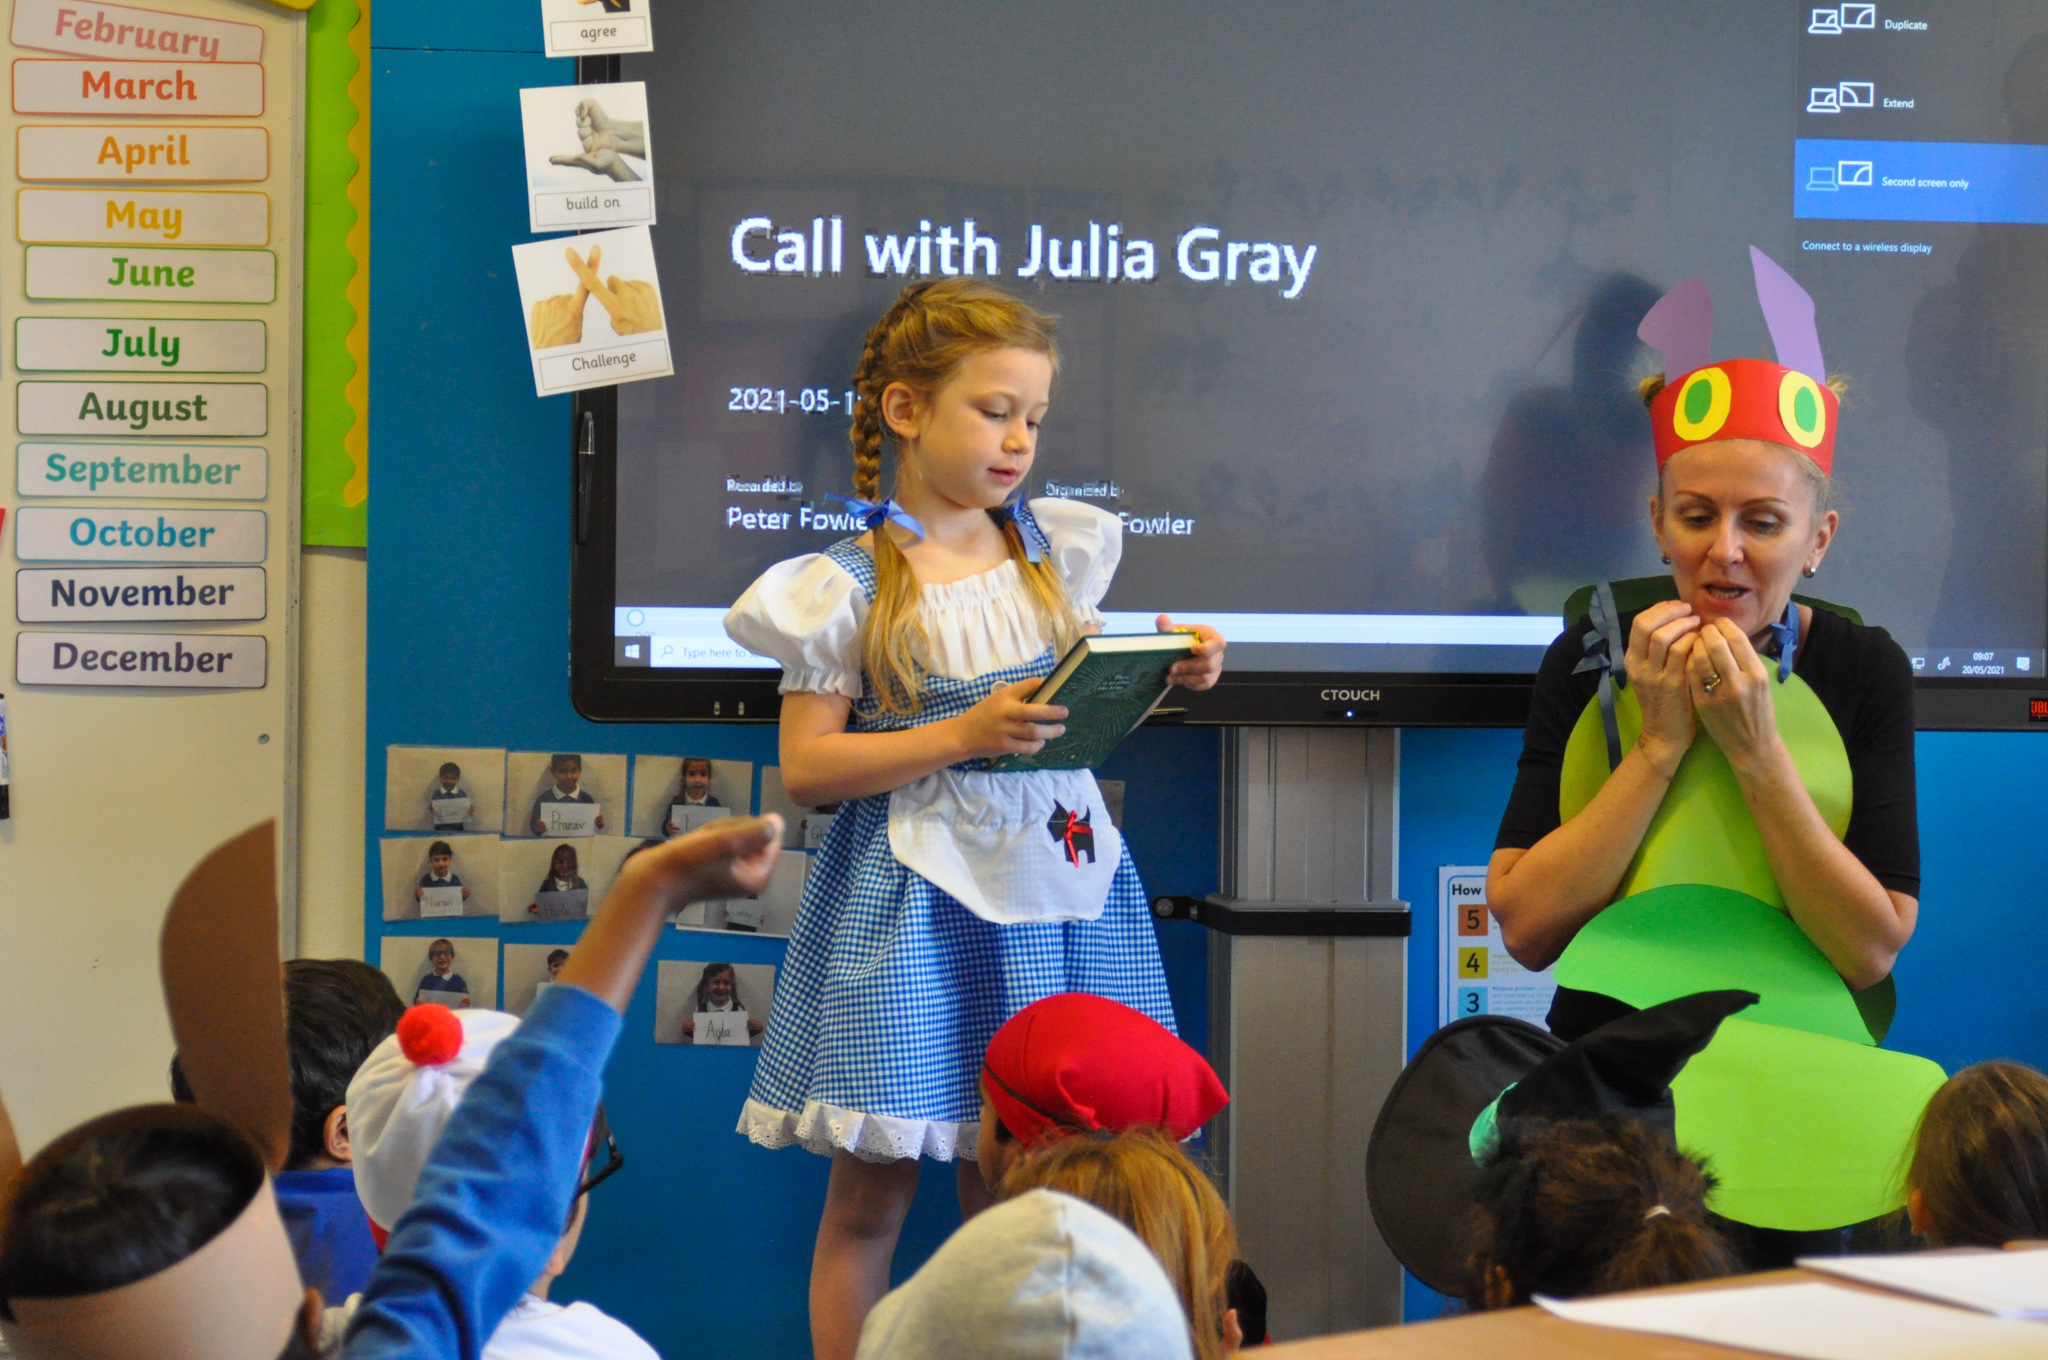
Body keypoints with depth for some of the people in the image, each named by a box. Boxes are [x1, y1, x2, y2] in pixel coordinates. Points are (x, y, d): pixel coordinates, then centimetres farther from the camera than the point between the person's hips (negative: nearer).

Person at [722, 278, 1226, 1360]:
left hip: (1050, 880, 4)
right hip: (912, 900, -4)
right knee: (869, 1196, 1)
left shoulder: (1056, 551, 7)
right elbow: (806, 770, -10)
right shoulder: (849, 589, -8)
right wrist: (966, 735, -19)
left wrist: (1162, 677, -1)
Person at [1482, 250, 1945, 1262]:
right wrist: (1660, 744, -16)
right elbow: (1524, 927, -11)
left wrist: (1759, 752, -17)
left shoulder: (1863, 672, -2)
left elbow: (1875, 946, -10)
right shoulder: (1595, 655, -3)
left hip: (1795, 1086, 0)